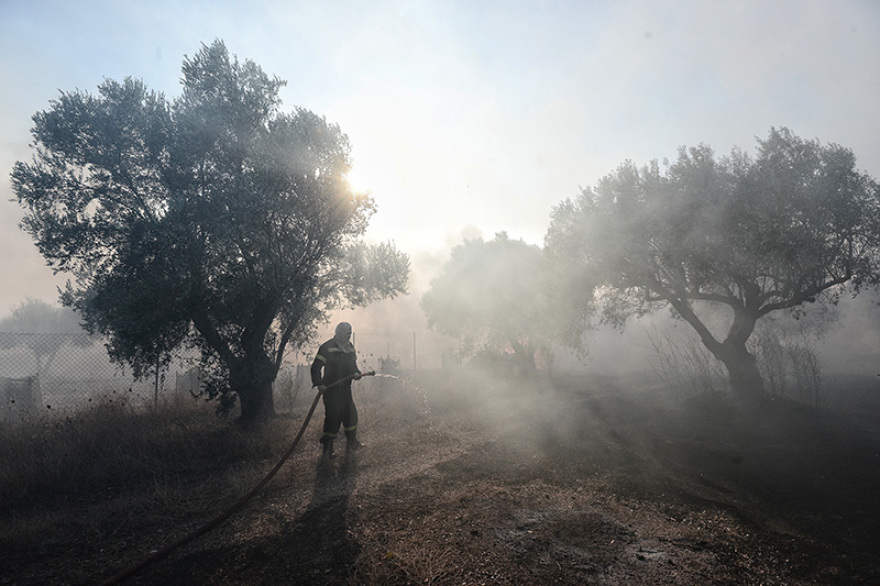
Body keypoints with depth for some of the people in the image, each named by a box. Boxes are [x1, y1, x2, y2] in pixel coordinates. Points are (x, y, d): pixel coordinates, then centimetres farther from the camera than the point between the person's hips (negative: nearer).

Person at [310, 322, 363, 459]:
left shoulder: (350, 347, 10)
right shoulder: (327, 347, -12)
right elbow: (316, 367, -12)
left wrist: (356, 373, -1)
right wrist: (319, 384, -22)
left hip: (345, 389, 7)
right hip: (331, 389, -7)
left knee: (351, 414, 12)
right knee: (333, 417, -6)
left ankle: (351, 442, 29)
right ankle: (327, 448, 7)